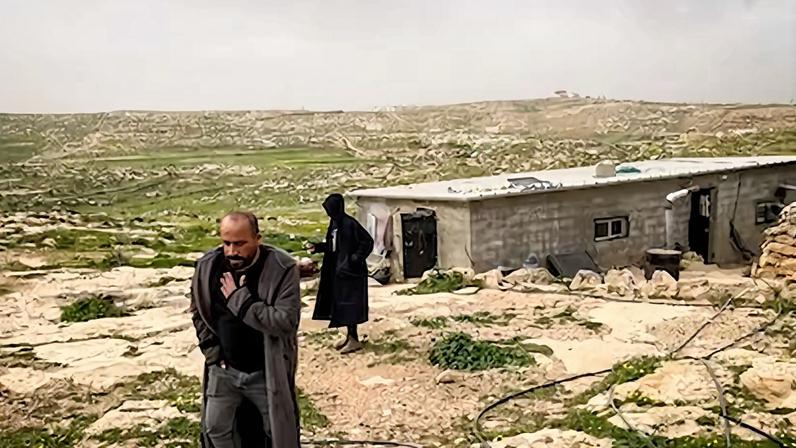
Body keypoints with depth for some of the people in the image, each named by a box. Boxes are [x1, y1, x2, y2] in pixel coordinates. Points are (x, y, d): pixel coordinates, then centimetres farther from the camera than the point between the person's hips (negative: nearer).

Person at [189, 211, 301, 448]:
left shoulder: (282, 268, -21)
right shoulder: (208, 265, -8)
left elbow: (286, 321, -29)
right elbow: (198, 311, 8)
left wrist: (240, 299, -28)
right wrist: (213, 353, 0)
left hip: (266, 372, -4)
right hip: (224, 369, 4)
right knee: (215, 428, 18)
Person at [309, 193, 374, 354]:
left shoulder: (350, 224, -19)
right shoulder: (334, 223, 8)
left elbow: (368, 242, -18)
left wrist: (355, 259, -21)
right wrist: (318, 247, 9)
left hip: (349, 269, -9)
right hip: (337, 269, 9)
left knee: (348, 303, -4)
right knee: (340, 303, 13)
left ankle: (354, 339, 4)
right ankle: (350, 336, 24)